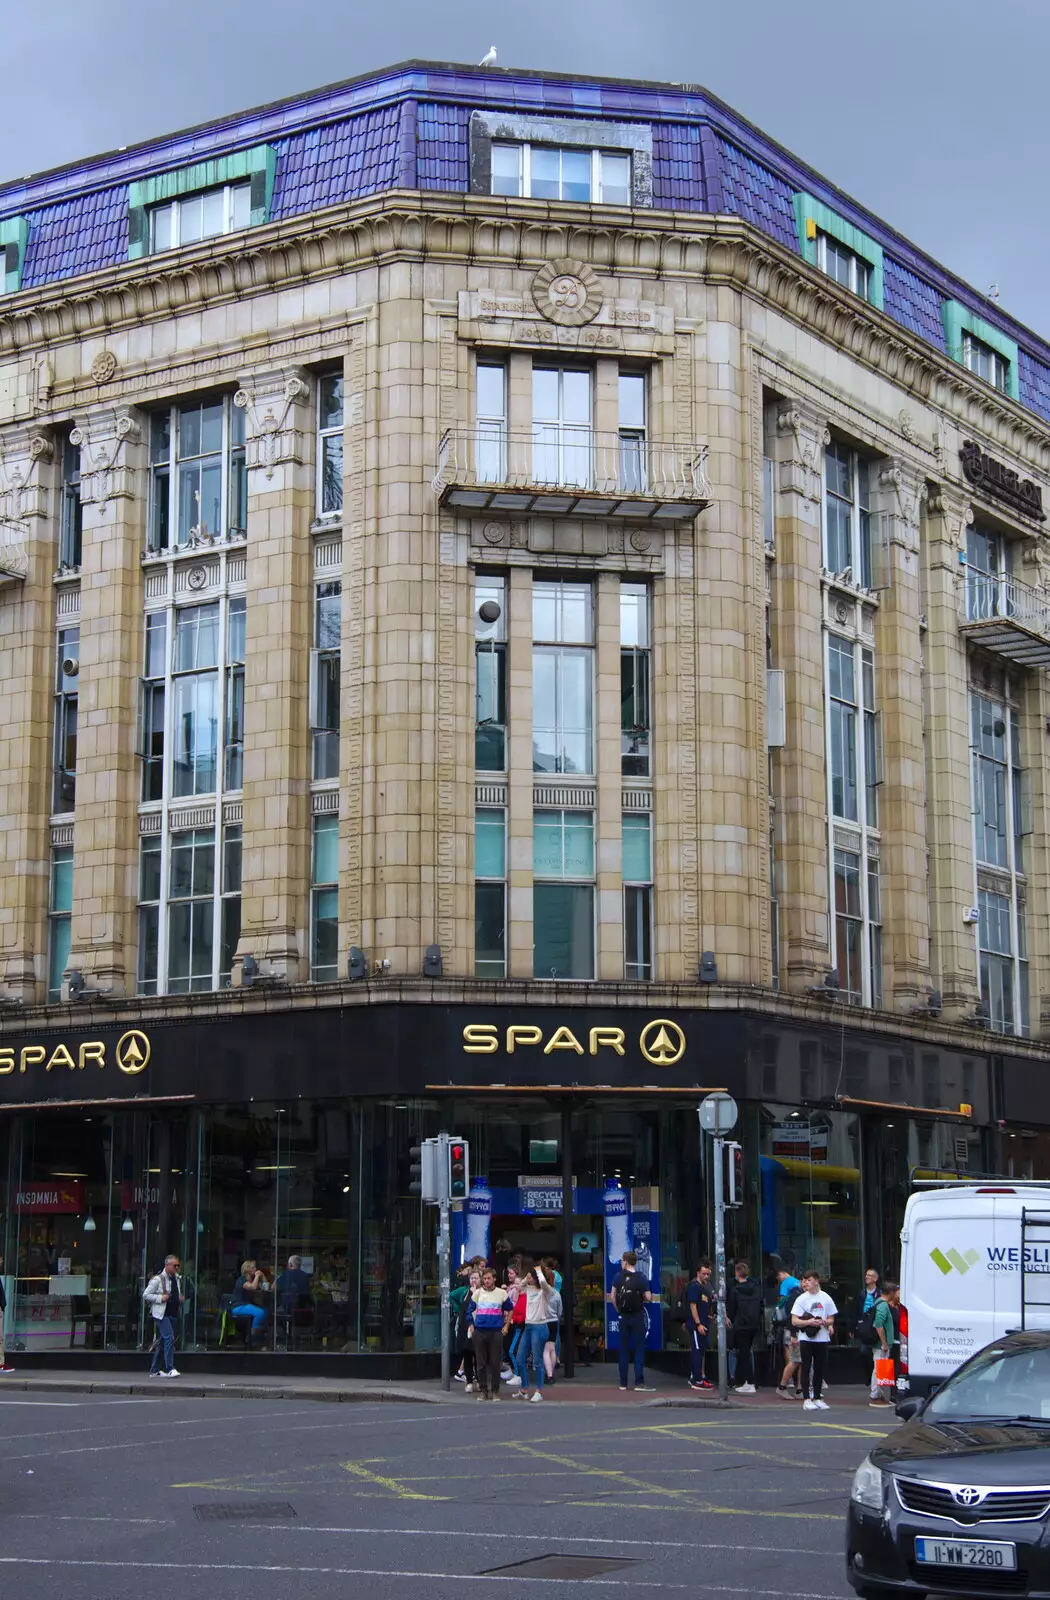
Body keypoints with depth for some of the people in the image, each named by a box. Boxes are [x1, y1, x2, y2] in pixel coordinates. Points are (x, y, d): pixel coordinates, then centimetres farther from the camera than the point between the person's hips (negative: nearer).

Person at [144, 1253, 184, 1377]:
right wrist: (160, 1298, -17)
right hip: (161, 1314, -8)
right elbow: (145, 1295, -7)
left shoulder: (177, 1279, 16)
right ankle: (170, 1369, -20)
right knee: (169, 1338, -19)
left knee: (163, 1341, 11)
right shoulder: (158, 1279, -7)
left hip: (173, 1314, 8)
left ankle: (154, 1370, 18)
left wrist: (180, 1299, 9)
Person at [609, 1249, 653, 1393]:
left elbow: (612, 1296, -1)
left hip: (624, 1316, 3)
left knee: (624, 1350, 9)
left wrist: (618, 1310, 11)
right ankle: (639, 1382, -6)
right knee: (639, 1349, 0)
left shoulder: (618, 1277, -2)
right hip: (638, 1316, -3)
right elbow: (648, 1297, -12)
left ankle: (623, 1383, 11)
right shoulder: (641, 1279, -8)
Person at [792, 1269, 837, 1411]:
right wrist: (809, 1322, -19)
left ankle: (817, 1398, 15)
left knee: (819, 1369, 7)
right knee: (806, 1369, -2)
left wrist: (824, 1322, -12)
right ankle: (807, 1400, 0)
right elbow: (794, 1321, -3)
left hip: (822, 1338, 2)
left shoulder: (826, 1298, 5)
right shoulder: (801, 1299, 0)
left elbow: (831, 1320, 10)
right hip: (806, 1338, -2)